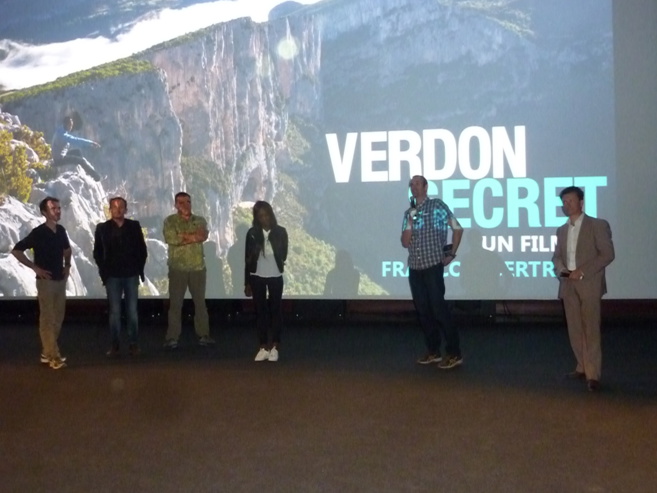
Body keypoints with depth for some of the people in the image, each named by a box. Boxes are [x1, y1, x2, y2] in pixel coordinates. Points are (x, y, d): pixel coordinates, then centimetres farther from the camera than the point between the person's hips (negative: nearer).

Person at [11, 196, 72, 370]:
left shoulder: (61, 230, 6)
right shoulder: (38, 232, -14)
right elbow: (16, 251, -13)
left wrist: (67, 265, 12)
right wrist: (35, 267, -14)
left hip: (60, 280, 7)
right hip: (46, 281, -7)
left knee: (58, 318, 12)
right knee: (47, 319, -2)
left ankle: (47, 352, 23)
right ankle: (53, 357, 0)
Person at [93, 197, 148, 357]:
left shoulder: (134, 226, 5)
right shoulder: (102, 228, 3)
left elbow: (142, 250, 7)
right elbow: (97, 253, 6)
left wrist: (139, 269, 1)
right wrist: (104, 272, -1)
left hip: (131, 275, 1)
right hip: (112, 276, 0)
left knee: (132, 311, 3)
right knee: (114, 312, 1)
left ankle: (133, 344, 11)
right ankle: (115, 345, 7)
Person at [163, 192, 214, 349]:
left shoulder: (200, 220, 8)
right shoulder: (170, 221, 1)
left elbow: (203, 236, -11)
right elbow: (170, 238, -17)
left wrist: (183, 237, -15)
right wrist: (193, 237, -11)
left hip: (198, 267, 3)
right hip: (177, 268, -2)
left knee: (200, 302, 8)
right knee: (175, 303, 0)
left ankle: (203, 335, 16)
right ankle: (172, 338, 5)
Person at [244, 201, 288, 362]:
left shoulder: (280, 232, -3)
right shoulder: (252, 233, -2)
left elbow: (283, 254, 7)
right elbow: (247, 259, 1)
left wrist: (280, 261, -13)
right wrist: (247, 283, 1)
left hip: (275, 276, -1)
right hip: (257, 276, 1)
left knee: (275, 310, 2)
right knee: (260, 310, 4)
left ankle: (274, 347, 8)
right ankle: (264, 347, 9)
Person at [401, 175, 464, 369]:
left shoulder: (437, 205, -2)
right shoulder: (408, 212, 12)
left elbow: (458, 228, 2)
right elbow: (405, 242, 5)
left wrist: (451, 254, -1)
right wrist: (411, 221, -8)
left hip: (433, 265, -6)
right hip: (414, 267, 6)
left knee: (438, 307, -8)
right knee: (423, 309, 7)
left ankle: (454, 353, -1)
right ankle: (433, 351, 17)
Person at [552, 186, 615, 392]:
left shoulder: (598, 225, -1)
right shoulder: (562, 230, 16)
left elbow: (607, 254, -8)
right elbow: (557, 256, 17)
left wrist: (582, 271, -16)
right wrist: (561, 270, -5)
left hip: (589, 284, -5)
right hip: (568, 285, 6)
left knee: (591, 329, -7)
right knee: (575, 329, 8)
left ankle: (593, 374, -6)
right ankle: (582, 367, 18)